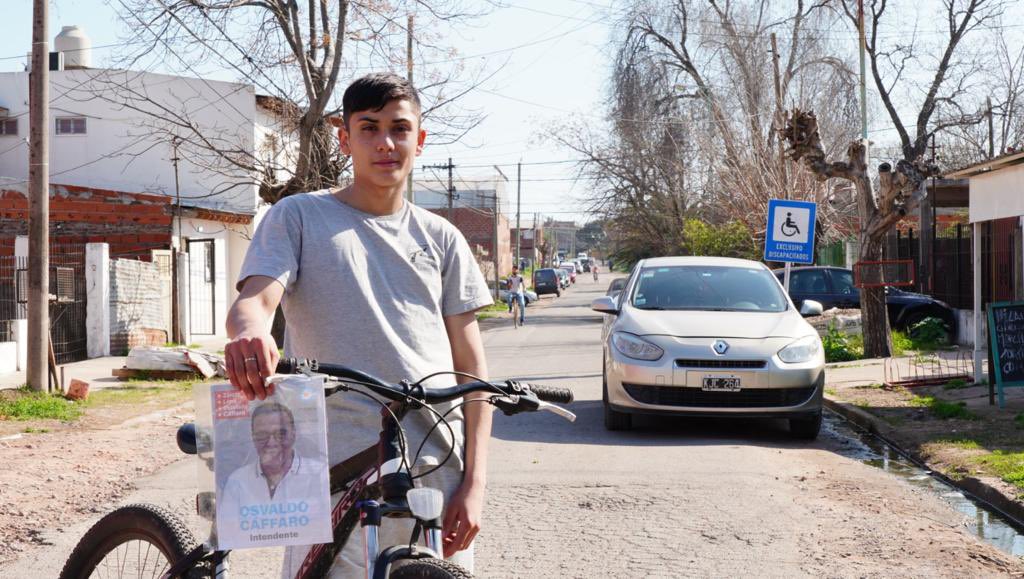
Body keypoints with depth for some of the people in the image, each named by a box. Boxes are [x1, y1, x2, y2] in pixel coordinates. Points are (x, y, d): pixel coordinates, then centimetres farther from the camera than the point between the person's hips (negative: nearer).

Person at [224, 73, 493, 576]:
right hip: (335, 474, -2)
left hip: (438, 473, 3)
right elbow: (253, 299, -9)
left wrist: (474, 483, 0)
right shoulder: (299, 217, 6)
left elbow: (470, 364, 9)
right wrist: (250, 331, -35)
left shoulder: (440, 238, 12)